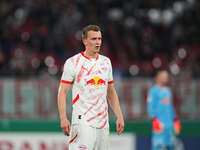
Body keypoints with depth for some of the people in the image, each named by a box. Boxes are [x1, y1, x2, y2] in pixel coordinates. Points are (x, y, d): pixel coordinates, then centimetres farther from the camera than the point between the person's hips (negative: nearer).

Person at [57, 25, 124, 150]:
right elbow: (62, 92, -5)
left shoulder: (106, 62, 13)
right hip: (82, 121, -6)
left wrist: (119, 116, 11)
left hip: (103, 123, 6)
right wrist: (63, 119, -16)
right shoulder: (73, 62, -4)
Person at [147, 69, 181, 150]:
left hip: (169, 122, 8)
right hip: (159, 121, -8)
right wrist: (154, 119, -19)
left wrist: (175, 120, 22)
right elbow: (150, 106, -9)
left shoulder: (167, 90, 19)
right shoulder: (154, 91, -4)